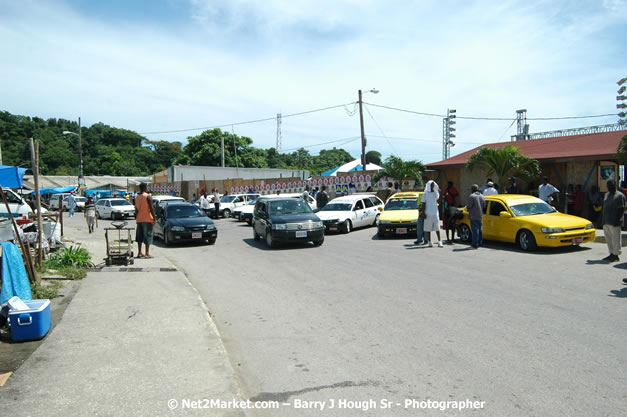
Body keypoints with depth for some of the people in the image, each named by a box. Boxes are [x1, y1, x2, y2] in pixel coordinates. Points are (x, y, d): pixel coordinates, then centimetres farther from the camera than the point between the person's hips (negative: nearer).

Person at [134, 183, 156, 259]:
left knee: (140, 236, 13)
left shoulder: (137, 197, 9)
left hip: (139, 220, 6)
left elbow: (136, 209, 14)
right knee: (148, 236, -3)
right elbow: (151, 208, -14)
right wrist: (154, 218, -8)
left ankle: (139, 253, 16)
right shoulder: (148, 196, -10)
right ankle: (147, 253, -4)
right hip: (147, 219, -6)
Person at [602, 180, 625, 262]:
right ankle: (611, 254, 20)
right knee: (608, 238, 11)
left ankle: (616, 255, 2)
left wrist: (619, 220, -18)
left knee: (615, 238, -4)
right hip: (606, 221, 8)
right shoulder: (607, 195, 18)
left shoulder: (620, 195, -5)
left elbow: (621, 209, -10)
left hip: (614, 221, -8)